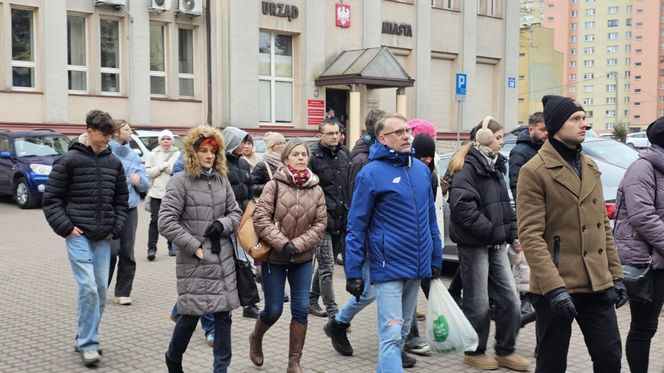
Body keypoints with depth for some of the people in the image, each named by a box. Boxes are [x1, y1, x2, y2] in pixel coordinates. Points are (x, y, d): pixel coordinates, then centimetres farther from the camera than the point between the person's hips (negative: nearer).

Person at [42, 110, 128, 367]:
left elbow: (121, 199, 17)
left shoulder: (114, 163, 9)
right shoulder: (69, 160, -5)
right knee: (88, 287, -13)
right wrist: (65, 227, -10)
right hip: (78, 235, -5)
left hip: (103, 237, 5)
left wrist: (117, 227, 6)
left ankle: (86, 338, 22)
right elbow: (50, 198, -3)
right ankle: (88, 343, -3)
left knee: (100, 289, 7)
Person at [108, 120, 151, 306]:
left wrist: (139, 179, -5)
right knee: (112, 250, -11)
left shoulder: (134, 155, 15)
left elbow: (146, 184, 14)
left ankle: (123, 292, 15)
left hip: (130, 208, 5)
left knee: (127, 253, 6)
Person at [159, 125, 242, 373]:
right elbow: (166, 222, -13)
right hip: (194, 261, -5)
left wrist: (222, 225, -7)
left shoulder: (222, 180, 9)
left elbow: (236, 213, 15)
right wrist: (194, 247, -13)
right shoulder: (180, 181, -8)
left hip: (223, 259, 5)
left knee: (223, 315, 5)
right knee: (191, 315, 5)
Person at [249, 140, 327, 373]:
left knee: (301, 309, 1)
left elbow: (320, 224, -1)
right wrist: (283, 244, -20)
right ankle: (256, 338, 37)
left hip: (303, 258, 3)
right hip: (274, 257, -3)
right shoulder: (274, 185, -9)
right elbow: (261, 219, -13)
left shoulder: (316, 190, 0)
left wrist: (298, 245, -13)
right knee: (273, 310, 4)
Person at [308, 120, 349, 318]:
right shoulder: (313, 157, -9)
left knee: (325, 265, 17)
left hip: (340, 221, 7)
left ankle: (312, 300, 32)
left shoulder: (343, 156, 14)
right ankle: (333, 312, -1)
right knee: (327, 267, -6)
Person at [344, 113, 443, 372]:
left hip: (417, 266, 7)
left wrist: (436, 258, 15)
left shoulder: (421, 169, 8)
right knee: (391, 335, -8)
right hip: (389, 267, -6)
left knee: (402, 331, 17)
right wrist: (353, 273, -11)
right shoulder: (371, 173, -10)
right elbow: (356, 227, -9)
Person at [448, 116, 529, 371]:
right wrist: (493, 231, -20)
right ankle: (474, 353, 19)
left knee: (509, 298, 8)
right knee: (478, 302, 2)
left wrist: (511, 230, 7)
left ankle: (505, 351, 21)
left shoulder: (495, 165, 15)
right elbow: (462, 206, -24)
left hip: (496, 243, 8)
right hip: (474, 243, -8)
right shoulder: (468, 168, -12)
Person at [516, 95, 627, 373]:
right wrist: (553, 287, -23)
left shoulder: (590, 167, 15)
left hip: (598, 285, 6)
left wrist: (616, 274, 12)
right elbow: (530, 236, -16)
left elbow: (603, 226, 18)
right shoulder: (534, 171, -9)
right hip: (557, 288, -6)